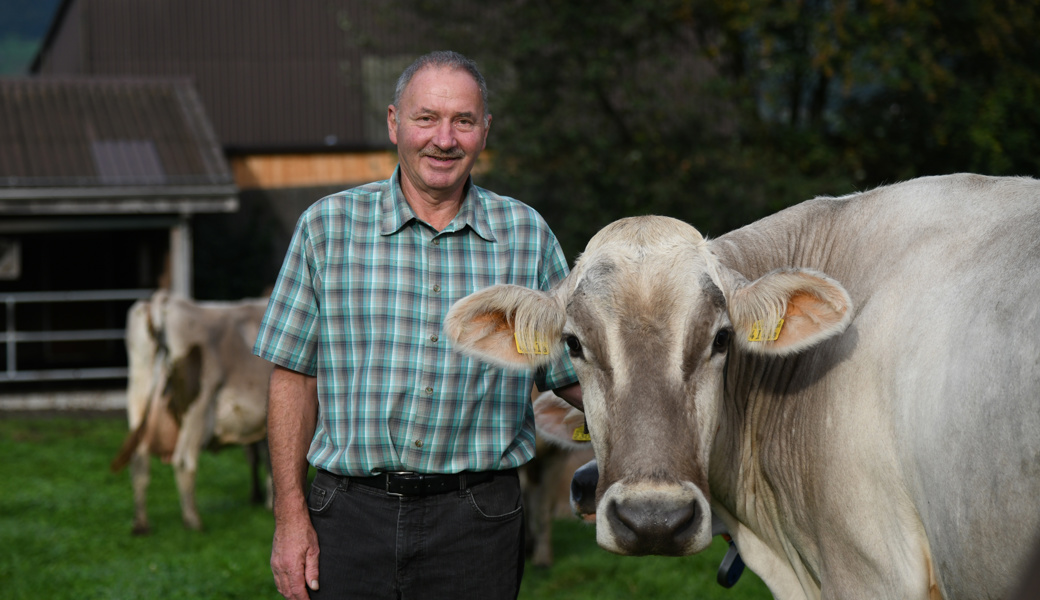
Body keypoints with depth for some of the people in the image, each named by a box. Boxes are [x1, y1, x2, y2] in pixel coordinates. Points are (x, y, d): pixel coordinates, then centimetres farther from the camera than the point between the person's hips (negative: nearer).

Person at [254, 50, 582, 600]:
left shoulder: (526, 234, 7)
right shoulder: (328, 225, 4)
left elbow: (575, 372, 12)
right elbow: (293, 375, 4)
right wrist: (290, 516, -2)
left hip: (477, 524, 1)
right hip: (350, 512, 0)